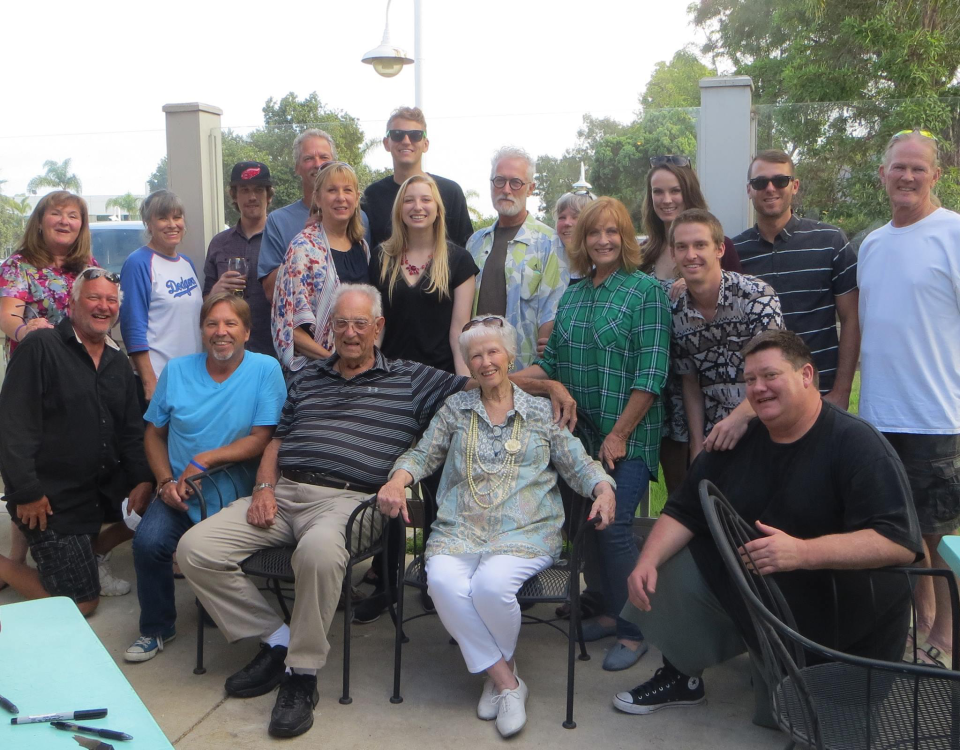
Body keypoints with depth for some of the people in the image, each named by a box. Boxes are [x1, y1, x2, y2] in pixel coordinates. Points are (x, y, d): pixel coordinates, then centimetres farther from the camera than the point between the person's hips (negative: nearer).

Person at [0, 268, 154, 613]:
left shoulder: (118, 362, 11)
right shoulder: (40, 347, -12)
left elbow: (132, 429, 10)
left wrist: (143, 478, -5)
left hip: (105, 483, 7)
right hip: (51, 495, -7)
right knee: (82, 603, -5)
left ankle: (95, 545, 20)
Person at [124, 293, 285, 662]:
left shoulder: (266, 369, -5)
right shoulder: (177, 370, 8)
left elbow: (263, 439, -10)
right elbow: (154, 432, 13)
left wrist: (206, 459, -17)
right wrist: (166, 481, -2)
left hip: (237, 496, -3)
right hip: (179, 493, 3)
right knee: (148, 541, -22)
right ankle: (157, 628, 4)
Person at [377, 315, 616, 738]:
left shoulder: (541, 412, 12)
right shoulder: (455, 409, 18)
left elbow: (577, 464, 9)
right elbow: (422, 454, 16)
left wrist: (603, 488, -11)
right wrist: (397, 480, -4)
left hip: (526, 532, -2)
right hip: (460, 530, 2)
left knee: (491, 583, -32)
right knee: (443, 582, -30)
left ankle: (499, 671, 1)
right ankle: (506, 682, -13)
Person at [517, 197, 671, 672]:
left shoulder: (646, 291, -6)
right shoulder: (572, 295, 13)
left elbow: (651, 373, -12)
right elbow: (551, 362, 13)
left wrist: (619, 434, -15)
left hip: (627, 438, -6)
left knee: (614, 527, -8)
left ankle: (632, 631, 9)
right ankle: (607, 613, 27)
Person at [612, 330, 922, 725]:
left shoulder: (857, 444, -19)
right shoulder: (738, 441, 0)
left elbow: (899, 542, -29)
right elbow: (683, 511, 3)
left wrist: (802, 552, -40)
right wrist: (647, 559, -15)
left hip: (835, 608, -5)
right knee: (671, 570, -10)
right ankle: (680, 678, 13)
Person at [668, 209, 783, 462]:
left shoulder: (757, 295, -13)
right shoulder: (676, 314, 2)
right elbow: (691, 384, 10)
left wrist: (740, 418, -29)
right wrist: (697, 445, 4)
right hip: (714, 436, 4)